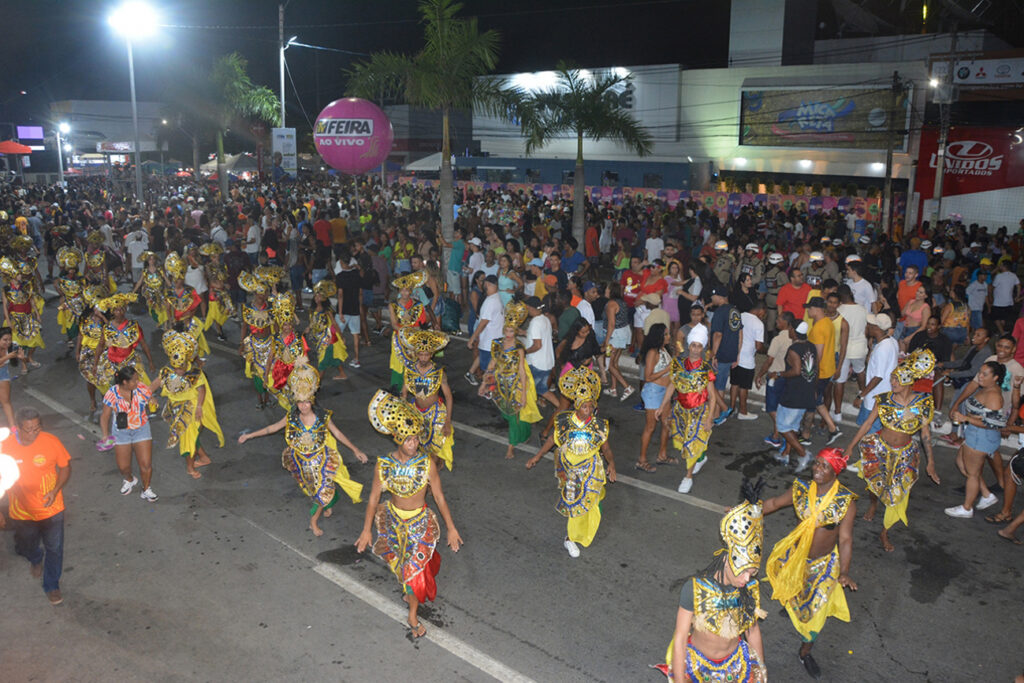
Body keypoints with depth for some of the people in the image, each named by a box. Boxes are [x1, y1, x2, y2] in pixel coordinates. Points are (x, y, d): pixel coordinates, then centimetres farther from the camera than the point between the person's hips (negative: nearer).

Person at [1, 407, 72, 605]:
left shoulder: (50, 441, -17)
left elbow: (65, 467, -2)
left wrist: (56, 490, -18)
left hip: (51, 509, -1)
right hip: (21, 513, 1)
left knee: (54, 549, 8)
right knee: (25, 548, 23)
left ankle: (52, 585, 31)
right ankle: (36, 559, 59)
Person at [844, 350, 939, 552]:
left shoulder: (923, 403, -15)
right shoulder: (884, 399, -14)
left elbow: (926, 432, -4)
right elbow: (868, 423, -4)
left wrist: (931, 461, 0)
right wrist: (850, 447, -1)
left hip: (905, 454, 0)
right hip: (880, 447, 0)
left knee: (897, 494, 5)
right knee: (874, 483, 10)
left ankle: (885, 532, 26)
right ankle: (873, 504, 49)